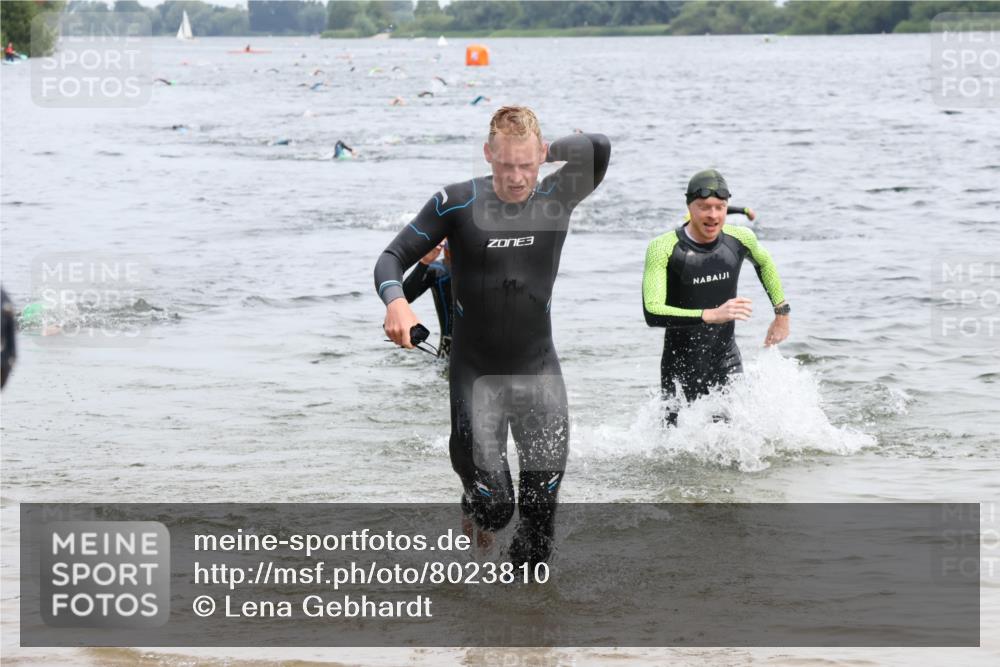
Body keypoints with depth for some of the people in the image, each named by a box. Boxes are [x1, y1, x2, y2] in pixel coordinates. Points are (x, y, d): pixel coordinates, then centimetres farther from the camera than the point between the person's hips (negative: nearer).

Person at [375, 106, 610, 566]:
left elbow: (598, 148, -23)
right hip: (475, 371, -2)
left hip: (539, 368, 2)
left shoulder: (556, 197, -5)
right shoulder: (457, 202, -9)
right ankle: (477, 510, 31)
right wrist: (395, 301, -26)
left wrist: (546, 151, -8)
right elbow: (394, 256, -6)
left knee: (544, 497, 1)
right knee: (492, 508, -7)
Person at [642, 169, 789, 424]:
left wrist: (781, 313, 18)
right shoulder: (663, 249, -18)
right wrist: (710, 315, -38)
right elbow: (652, 313, -29)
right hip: (682, 365, -3)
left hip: (727, 361, 3)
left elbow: (764, 263, 21)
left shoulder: (740, 239, -4)